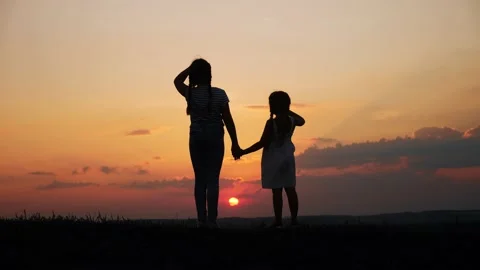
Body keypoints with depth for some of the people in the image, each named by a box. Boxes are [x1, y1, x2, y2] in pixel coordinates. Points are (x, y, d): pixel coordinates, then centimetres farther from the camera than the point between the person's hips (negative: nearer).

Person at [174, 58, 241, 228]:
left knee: (200, 179, 7)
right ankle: (211, 220, -5)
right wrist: (235, 143, 1)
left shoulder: (190, 93, -3)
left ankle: (202, 220, 4)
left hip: (196, 139, 2)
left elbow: (177, 81, 20)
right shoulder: (219, 94, -8)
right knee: (213, 179, -1)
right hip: (215, 139, -2)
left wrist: (191, 68, 11)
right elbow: (228, 120, -5)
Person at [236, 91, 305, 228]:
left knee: (276, 191, -3)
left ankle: (278, 220, -3)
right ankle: (294, 219, 8)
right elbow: (302, 121, 25)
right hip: (288, 157, 5)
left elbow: (263, 143, -18)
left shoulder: (271, 123, -17)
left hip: (274, 159, -5)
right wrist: (288, 111, 31)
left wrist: (244, 152, -12)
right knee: (290, 189, 8)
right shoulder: (292, 120, 0)